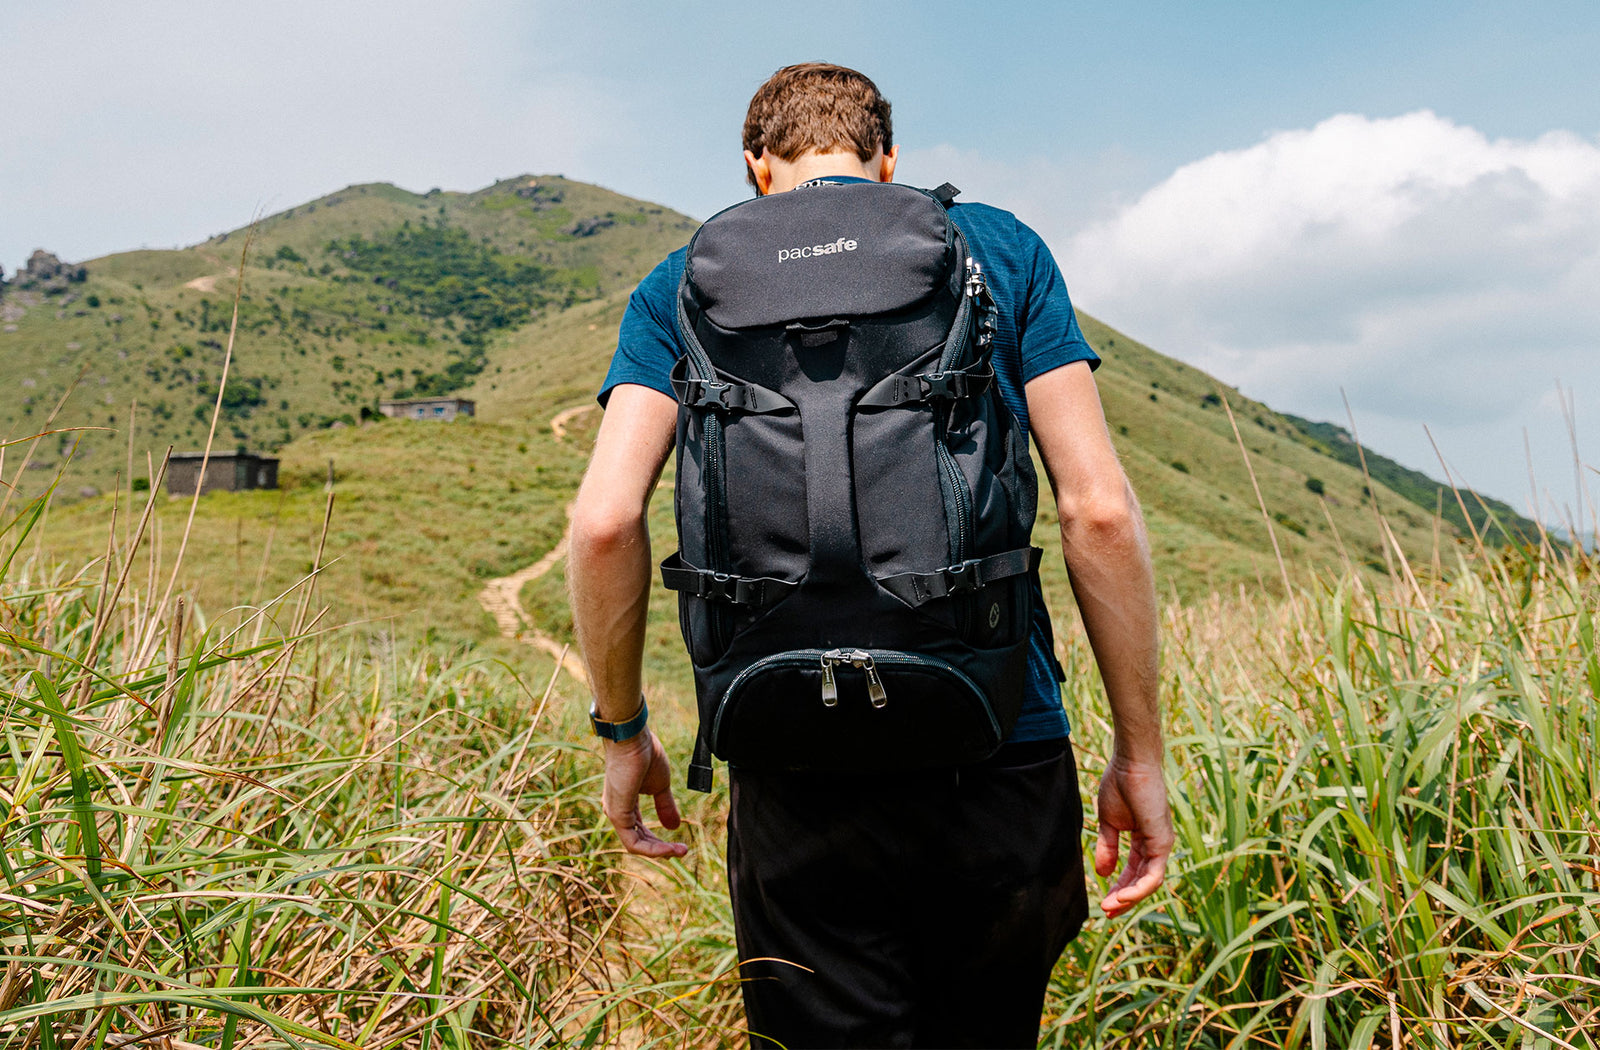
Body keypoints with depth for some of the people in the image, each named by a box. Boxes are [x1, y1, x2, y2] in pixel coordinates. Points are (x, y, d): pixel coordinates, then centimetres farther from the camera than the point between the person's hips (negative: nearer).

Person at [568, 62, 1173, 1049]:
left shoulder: (684, 284, 8)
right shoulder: (1002, 246, 8)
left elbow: (604, 520, -5)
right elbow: (1099, 510, -1)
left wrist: (622, 730, 8)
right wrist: (1141, 753, 5)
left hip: (799, 773, 0)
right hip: (1004, 754, 1)